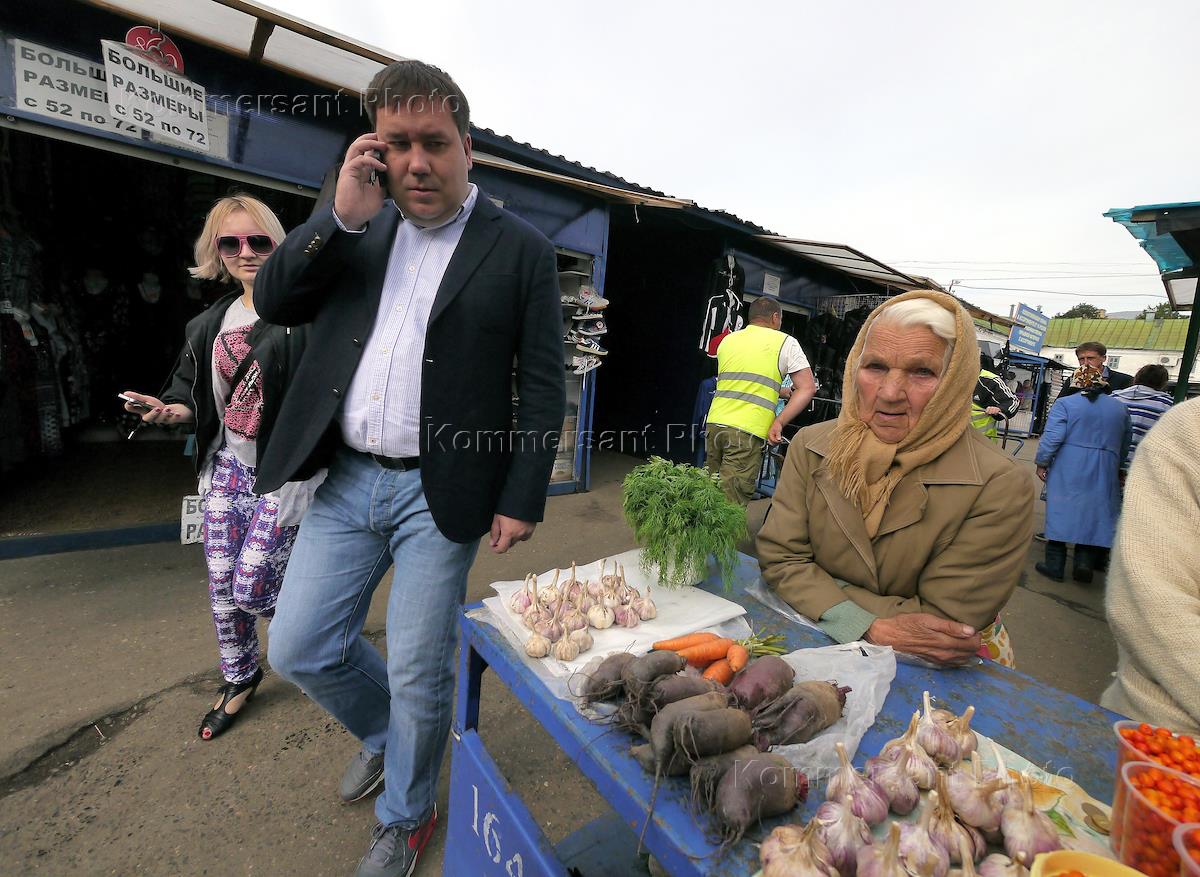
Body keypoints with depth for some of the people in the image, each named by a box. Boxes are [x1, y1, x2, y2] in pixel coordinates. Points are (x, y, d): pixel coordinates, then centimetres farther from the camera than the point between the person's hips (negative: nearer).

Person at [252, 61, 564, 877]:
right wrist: (342, 215, -6)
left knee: (419, 675, 8)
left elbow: (544, 387, -6)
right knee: (299, 648, 13)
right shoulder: (359, 229, 11)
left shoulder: (521, 248, -3)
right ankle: (384, 733, 46)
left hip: (441, 493, -4)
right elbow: (273, 302, 5)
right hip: (347, 479, 5)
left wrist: (521, 500, -10)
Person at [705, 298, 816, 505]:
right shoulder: (785, 342, 6)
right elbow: (807, 389, -2)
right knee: (731, 503, -5)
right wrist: (779, 422, -5)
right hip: (748, 431, -5)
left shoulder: (727, 340, 19)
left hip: (715, 423, 5)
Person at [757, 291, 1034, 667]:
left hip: (946, 680, -1)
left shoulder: (999, 488, -16)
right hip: (820, 648, 1)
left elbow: (944, 627, -15)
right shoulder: (811, 446, -7)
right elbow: (780, 559, -9)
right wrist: (874, 629, -21)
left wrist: (821, 595, -20)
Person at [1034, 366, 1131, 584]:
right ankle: (1085, 561, 6)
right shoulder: (1120, 408, 10)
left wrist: (1041, 463, -5)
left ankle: (1054, 565, 8)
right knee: (1095, 515, 12)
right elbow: (1125, 446, 16)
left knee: (1060, 513, 3)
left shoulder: (1065, 403, -6)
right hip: (1103, 475, 4)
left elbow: (1052, 437, -13)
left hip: (1067, 472, -4)